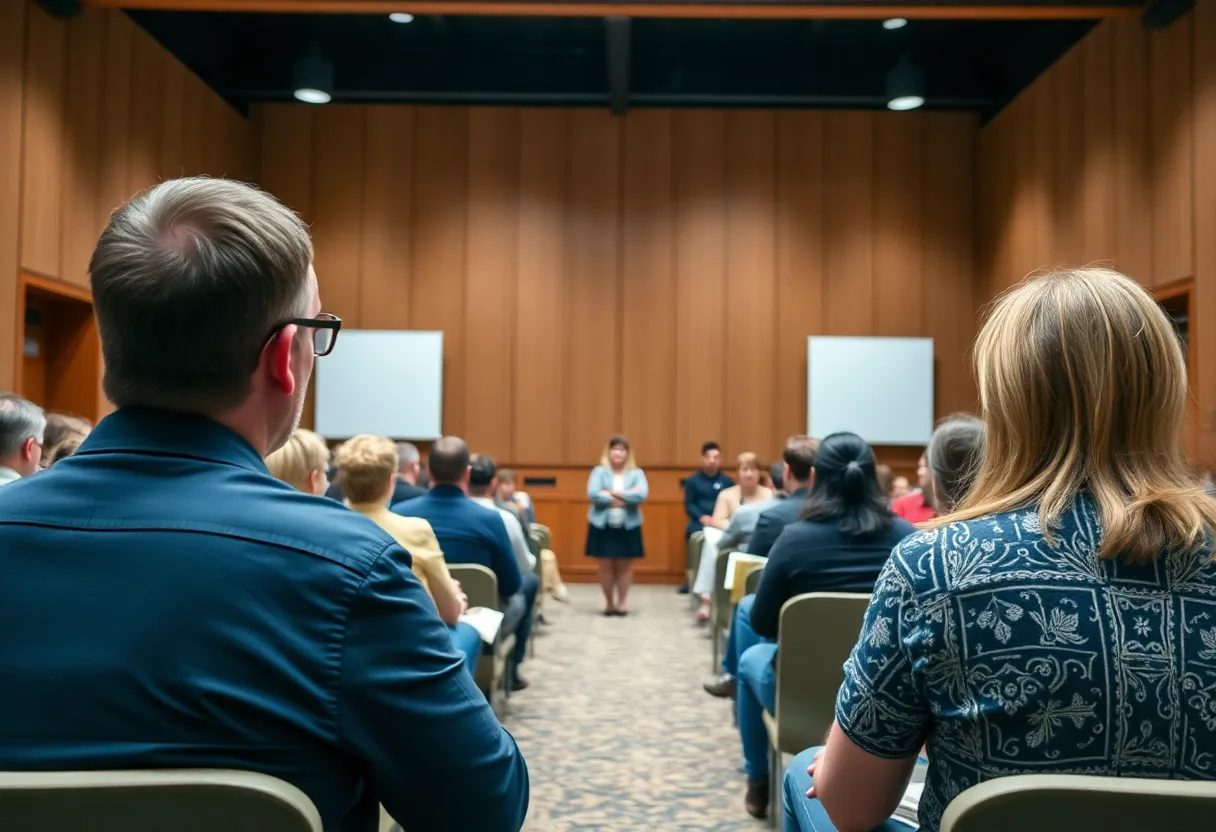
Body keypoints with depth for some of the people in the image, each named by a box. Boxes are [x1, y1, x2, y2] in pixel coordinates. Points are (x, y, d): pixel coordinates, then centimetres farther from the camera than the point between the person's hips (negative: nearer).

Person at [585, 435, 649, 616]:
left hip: (628, 526, 1)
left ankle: (622, 602, 19)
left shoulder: (636, 473, 3)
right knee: (605, 565, 3)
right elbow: (593, 494, -14)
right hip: (602, 525, 0)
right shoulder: (599, 471, 0)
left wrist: (613, 493, -15)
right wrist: (626, 498, -15)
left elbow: (642, 495, -14)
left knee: (624, 565, 6)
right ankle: (609, 602, 18)